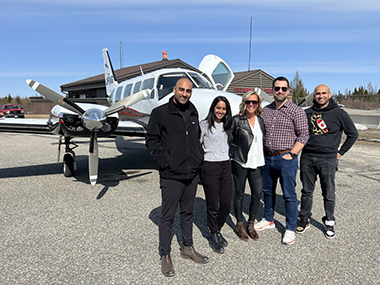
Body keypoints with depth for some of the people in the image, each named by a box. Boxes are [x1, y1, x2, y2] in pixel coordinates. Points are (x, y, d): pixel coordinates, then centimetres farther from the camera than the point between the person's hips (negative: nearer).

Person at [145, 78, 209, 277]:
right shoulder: (160, 113, -7)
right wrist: (165, 162, -14)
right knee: (167, 216, 5)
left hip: (192, 173, 6)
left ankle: (187, 248, 36)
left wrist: (199, 157, 9)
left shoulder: (193, 112, 10)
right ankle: (165, 256, 22)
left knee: (188, 212, 18)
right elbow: (151, 140, -8)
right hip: (171, 175, -6)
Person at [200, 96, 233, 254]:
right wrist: (199, 165, -7)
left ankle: (217, 230, 31)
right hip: (209, 167, -5)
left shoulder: (227, 125, 13)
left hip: (226, 166, 5)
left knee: (226, 204, 7)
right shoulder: (204, 125, -3)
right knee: (212, 204, 3)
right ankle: (213, 236, 23)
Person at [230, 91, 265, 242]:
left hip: (256, 163, 4)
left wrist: (262, 158, 10)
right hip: (240, 162, -4)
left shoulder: (261, 121, 9)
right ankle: (239, 225, 25)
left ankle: (251, 224, 25)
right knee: (239, 193, 8)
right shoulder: (237, 120, -4)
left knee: (257, 194, 4)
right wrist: (235, 152, -5)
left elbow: (263, 140, 17)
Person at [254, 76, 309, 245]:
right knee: (267, 191, 16)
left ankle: (290, 229, 16)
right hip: (267, 158, 5)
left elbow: (303, 135, -8)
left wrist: (291, 154, -13)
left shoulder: (296, 111, -5)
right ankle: (268, 220, 34)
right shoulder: (265, 110, 9)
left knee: (289, 195, 2)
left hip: (286, 159, -5)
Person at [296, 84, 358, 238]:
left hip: (328, 160, -2)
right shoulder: (307, 113, 7)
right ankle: (304, 220, 25)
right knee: (306, 191, 10)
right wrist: (300, 148, 9)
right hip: (307, 158, 2)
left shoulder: (339, 113, -1)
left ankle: (329, 223, 24)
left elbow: (353, 134, 6)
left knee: (329, 194, 6)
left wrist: (340, 152, 3)